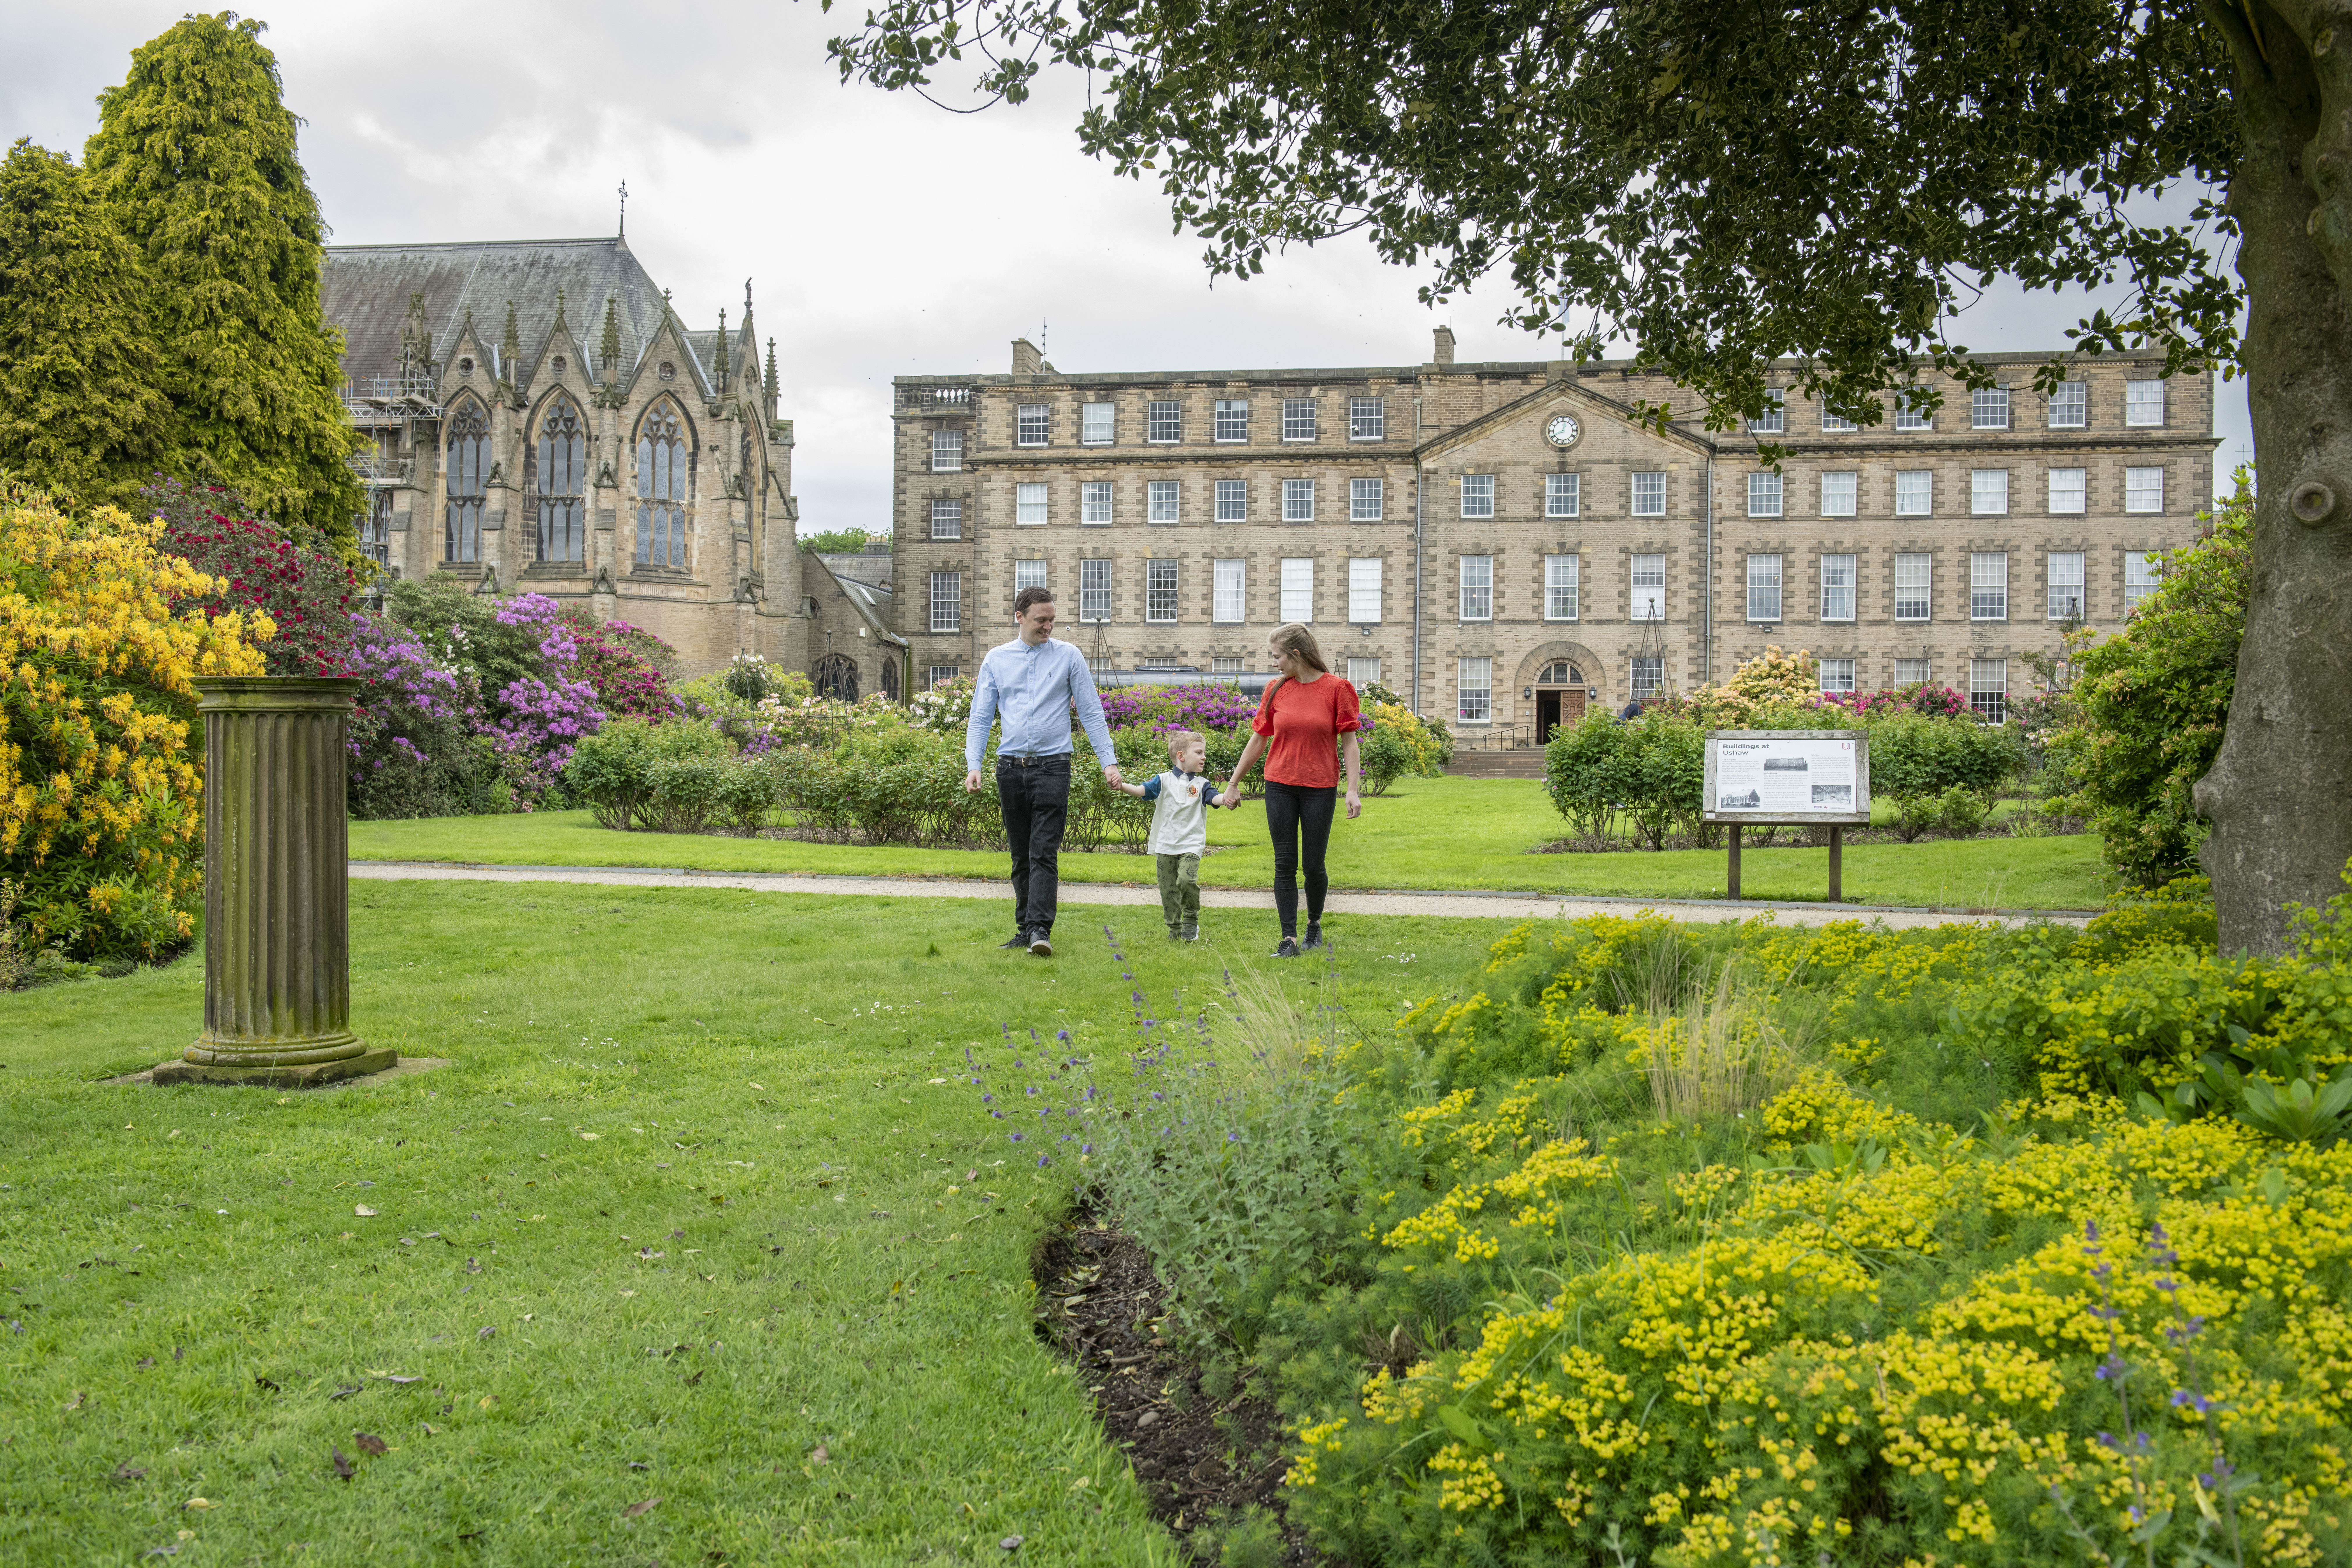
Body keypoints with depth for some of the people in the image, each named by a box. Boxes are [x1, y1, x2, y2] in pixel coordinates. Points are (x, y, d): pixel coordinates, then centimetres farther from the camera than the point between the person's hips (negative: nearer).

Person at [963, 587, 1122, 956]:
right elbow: (981, 717, 9)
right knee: (1020, 857, 8)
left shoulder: (1069, 656, 3)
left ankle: (1040, 930, -16)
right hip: (1010, 769, 3)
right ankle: (1025, 930, 14)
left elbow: (1092, 713, 4)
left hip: (1052, 767, -3)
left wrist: (1109, 761, -3)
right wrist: (973, 764, -3)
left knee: (1044, 854, -11)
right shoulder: (996, 659, 9)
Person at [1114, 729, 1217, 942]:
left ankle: (1191, 920, 1)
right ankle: (1175, 930, 19)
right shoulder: (1164, 780, 4)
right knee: (1168, 889, 4)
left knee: (1187, 880, -21)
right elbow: (1142, 790, -5)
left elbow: (1214, 797, -10)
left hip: (1191, 844, -1)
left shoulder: (1201, 784, 6)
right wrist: (1121, 786, -24)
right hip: (1166, 845, 1)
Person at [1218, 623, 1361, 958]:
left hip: (1320, 788, -2)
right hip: (1280, 786, 3)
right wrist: (1233, 785, 14)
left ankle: (1315, 923, 29)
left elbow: (1349, 741, -4)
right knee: (1285, 864, 0)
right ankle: (1289, 939, 2)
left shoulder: (1336, 688, -5)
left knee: (1314, 865, 4)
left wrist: (1354, 790, -11)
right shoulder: (1276, 689, 4)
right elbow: (1258, 739, 11)